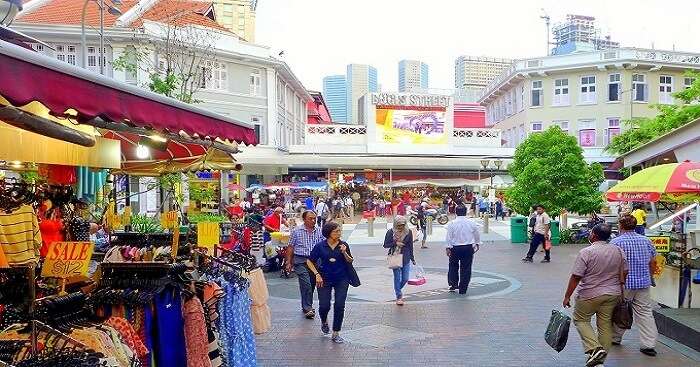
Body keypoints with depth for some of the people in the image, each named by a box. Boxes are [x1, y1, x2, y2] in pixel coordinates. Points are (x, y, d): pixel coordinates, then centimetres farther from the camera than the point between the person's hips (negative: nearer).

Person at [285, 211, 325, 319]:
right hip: (301, 261, -3)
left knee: (312, 284, 10)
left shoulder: (319, 231, 4)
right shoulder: (297, 231, 0)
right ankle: (307, 308, -5)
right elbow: (290, 247, 4)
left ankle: (307, 306, 28)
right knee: (306, 284, -12)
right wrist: (288, 263, 1)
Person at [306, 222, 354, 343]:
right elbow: (309, 261, 1)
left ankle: (336, 334, 8)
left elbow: (350, 262, 3)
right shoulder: (320, 246, -6)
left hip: (342, 279, 1)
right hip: (325, 279, -1)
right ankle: (324, 321, 33)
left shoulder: (343, 245, -2)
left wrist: (344, 253, -15)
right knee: (324, 305, -4)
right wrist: (317, 274, -9)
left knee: (339, 306, -5)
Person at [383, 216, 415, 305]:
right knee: (397, 278, 0)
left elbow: (410, 246, 8)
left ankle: (398, 290, 34)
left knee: (405, 278, 3)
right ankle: (398, 297, 15)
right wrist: (395, 243, -16)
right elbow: (385, 245, -1)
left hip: (406, 258, 2)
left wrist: (412, 258, 11)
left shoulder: (408, 232, 1)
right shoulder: (390, 232, -5)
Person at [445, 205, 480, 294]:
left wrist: (448, 248, -1)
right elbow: (477, 235, 12)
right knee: (466, 268, 6)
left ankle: (453, 284, 12)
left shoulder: (452, 223, -7)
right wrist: (477, 244, 27)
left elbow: (448, 237, -7)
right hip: (468, 248, 1)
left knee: (453, 266, 18)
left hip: (455, 248, -1)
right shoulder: (471, 223, -1)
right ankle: (463, 289, 9)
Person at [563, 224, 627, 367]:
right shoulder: (618, 251, 1)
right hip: (613, 295, 5)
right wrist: (618, 288, 24)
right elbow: (624, 272, 10)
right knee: (605, 325, 12)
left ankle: (595, 348, -5)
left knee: (580, 319, 13)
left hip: (590, 295, -5)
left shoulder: (586, 252, -17)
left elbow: (576, 277, -17)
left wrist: (567, 296, -9)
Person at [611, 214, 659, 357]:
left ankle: (615, 338, 25)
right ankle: (649, 344, 4)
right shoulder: (645, 240, 5)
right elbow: (653, 262, 11)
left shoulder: (616, 242, -11)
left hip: (624, 284, -4)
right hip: (644, 283, 4)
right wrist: (649, 277, 24)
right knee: (645, 312, 6)